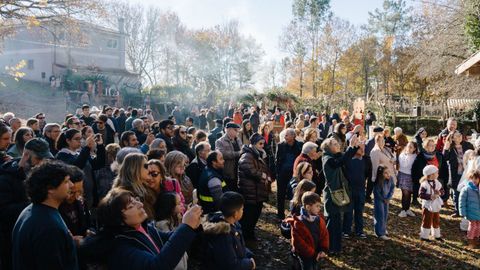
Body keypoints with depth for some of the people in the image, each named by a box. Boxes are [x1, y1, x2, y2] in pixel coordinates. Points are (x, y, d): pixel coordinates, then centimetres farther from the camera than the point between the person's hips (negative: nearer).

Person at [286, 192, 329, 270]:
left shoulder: (320, 220, -5)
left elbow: (325, 235, 2)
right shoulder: (298, 223, -22)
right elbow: (298, 242, -20)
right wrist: (312, 254, -18)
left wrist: (323, 250, -11)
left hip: (316, 254, 5)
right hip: (305, 255, -5)